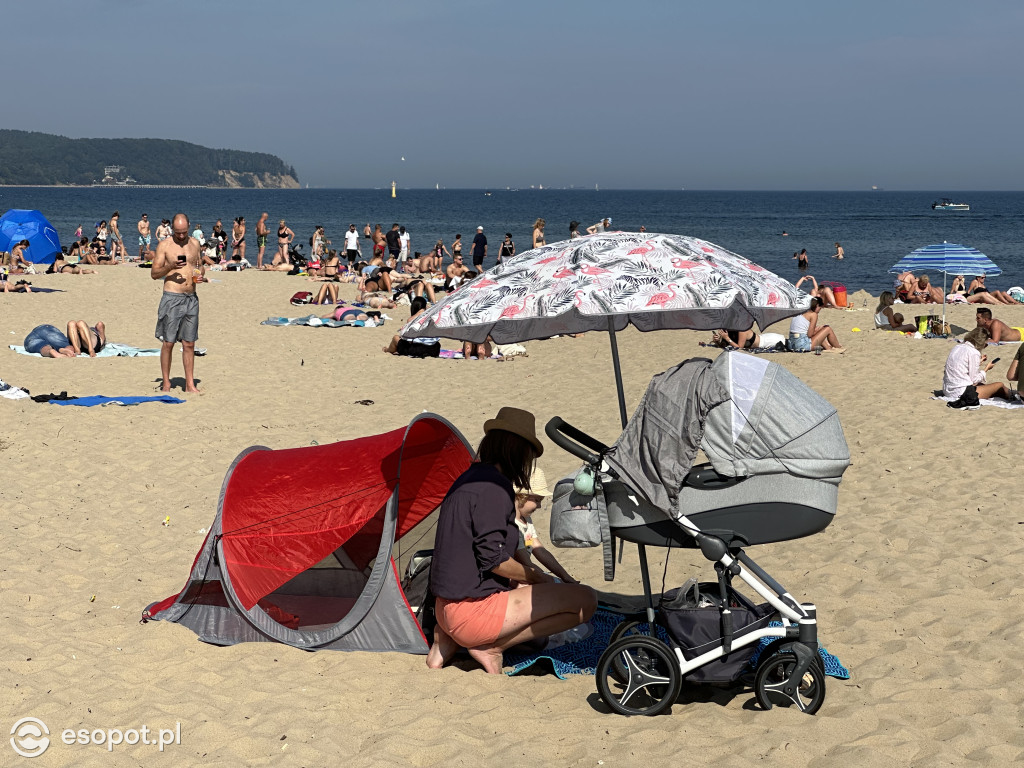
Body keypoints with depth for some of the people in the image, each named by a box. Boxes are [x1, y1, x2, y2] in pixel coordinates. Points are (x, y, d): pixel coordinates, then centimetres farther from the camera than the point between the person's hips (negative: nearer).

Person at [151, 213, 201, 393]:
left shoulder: (194, 243, 11)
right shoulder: (164, 246, -2)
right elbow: (154, 273, -3)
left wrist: (200, 273, 1)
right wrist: (170, 267, -21)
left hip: (191, 298, 4)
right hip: (172, 298, -4)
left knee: (189, 344, 6)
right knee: (168, 343, -1)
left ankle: (190, 384, 10)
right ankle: (166, 383, 7)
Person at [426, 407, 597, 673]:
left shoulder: (468, 479, 15)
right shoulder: (494, 485, -14)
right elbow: (493, 558, -19)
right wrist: (536, 577, -2)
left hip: (446, 608, 9)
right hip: (473, 610, -9)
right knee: (585, 600, -7)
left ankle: (448, 639, 13)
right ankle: (492, 648, -7)